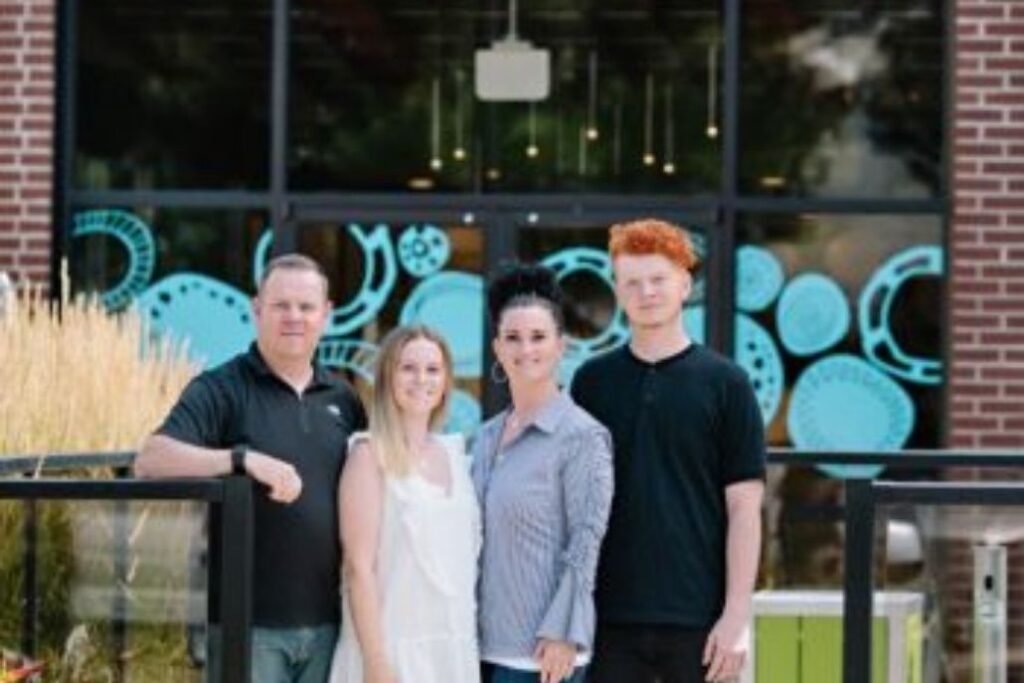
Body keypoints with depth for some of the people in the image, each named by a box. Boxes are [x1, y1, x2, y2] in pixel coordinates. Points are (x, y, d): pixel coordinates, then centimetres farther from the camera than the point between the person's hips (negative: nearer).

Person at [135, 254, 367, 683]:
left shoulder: (342, 401, 12)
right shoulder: (222, 390, -4)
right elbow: (150, 460, -17)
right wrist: (245, 458, -29)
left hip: (327, 623, 5)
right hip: (249, 623, -5)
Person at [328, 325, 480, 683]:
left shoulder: (453, 453, 12)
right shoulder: (372, 455, -5)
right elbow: (359, 567, -10)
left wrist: (468, 647, 10)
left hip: (453, 649, 6)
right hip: (395, 649, -6)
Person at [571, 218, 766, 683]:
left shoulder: (724, 383, 0)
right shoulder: (593, 382, 7)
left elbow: (744, 506, -2)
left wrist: (737, 614, -9)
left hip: (700, 618, -2)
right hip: (609, 615, 2)